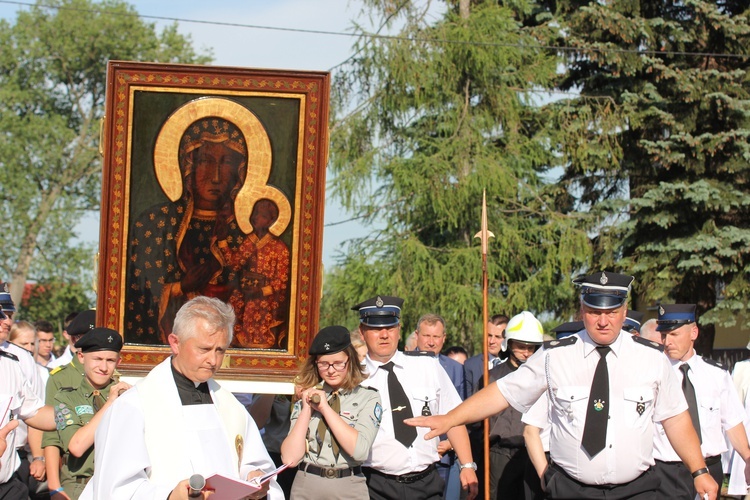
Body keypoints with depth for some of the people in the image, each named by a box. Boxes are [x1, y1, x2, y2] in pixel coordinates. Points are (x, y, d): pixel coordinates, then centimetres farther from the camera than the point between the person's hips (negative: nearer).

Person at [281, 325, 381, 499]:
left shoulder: (368, 397, -2)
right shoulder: (308, 397, 5)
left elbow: (360, 450, -17)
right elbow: (290, 458, -2)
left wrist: (325, 408, -13)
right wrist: (307, 410, -8)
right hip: (306, 486, 2)